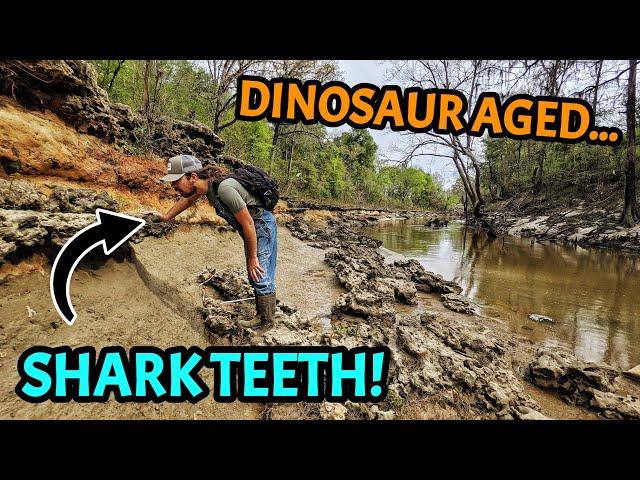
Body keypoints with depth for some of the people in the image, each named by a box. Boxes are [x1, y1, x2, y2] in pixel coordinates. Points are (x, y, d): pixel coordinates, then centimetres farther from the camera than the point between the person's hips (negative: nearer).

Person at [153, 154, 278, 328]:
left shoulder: (224, 188, -33)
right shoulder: (205, 181, -6)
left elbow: (248, 224, -27)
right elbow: (187, 200, 18)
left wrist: (252, 257, -18)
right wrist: (166, 217, 28)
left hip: (262, 225, -9)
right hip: (252, 227, 9)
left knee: (261, 276, -4)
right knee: (254, 277, 15)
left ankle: (267, 321, 11)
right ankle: (261, 315, 28)